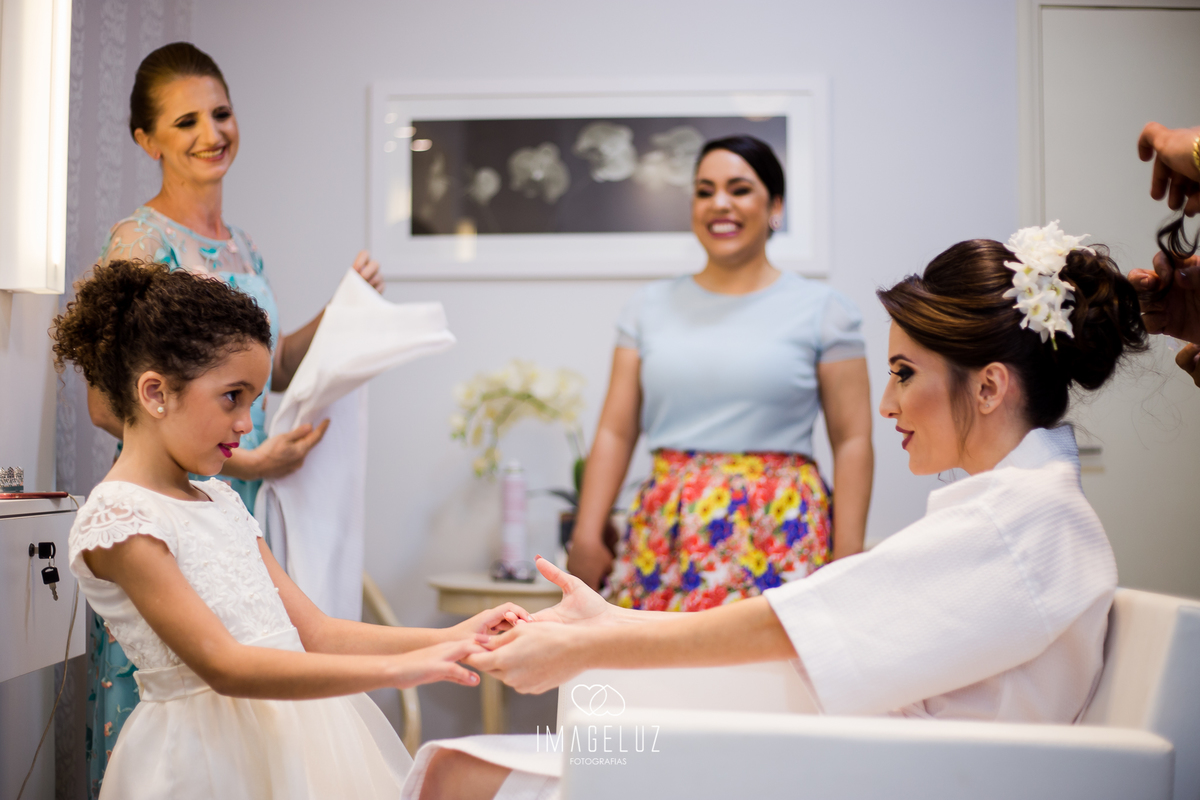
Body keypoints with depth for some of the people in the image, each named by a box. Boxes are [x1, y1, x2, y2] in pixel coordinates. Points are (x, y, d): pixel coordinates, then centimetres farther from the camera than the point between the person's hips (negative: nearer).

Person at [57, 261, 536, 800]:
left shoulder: (220, 502, 13)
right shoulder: (116, 520, -13)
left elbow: (314, 632, 9)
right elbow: (225, 667, -22)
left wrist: (449, 639, -3)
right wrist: (395, 669, -27)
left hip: (294, 731, 7)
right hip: (215, 754, -7)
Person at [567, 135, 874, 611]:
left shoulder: (822, 310, 5)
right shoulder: (650, 308, 12)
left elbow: (852, 442, 1)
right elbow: (615, 432, 9)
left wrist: (847, 560, -6)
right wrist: (586, 536, 2)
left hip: (780, 530, -2)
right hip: (666, 532, 2)